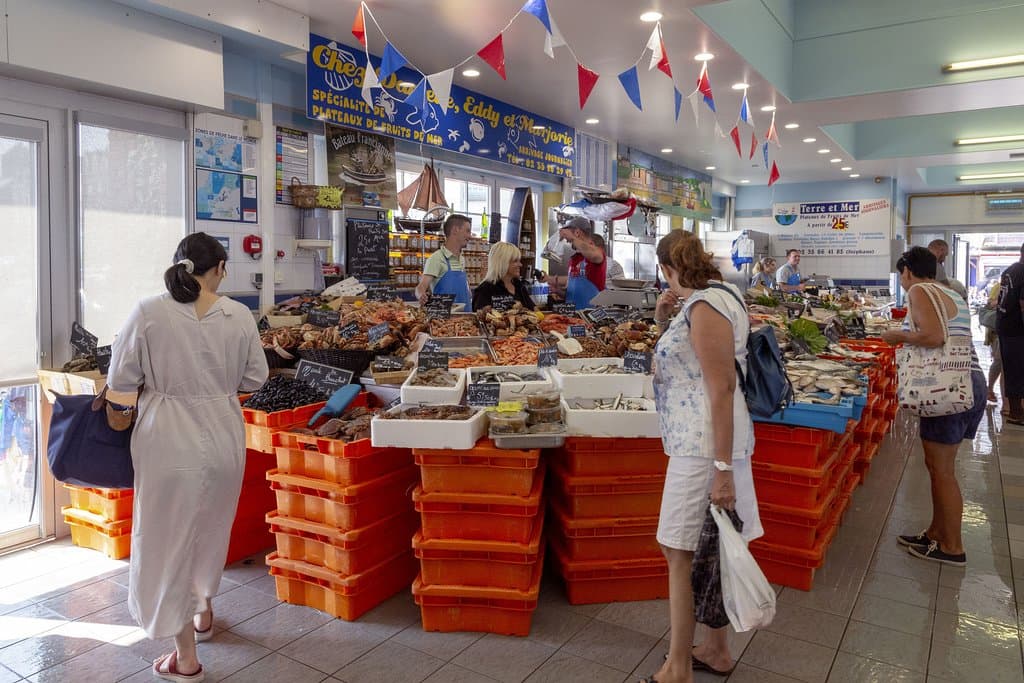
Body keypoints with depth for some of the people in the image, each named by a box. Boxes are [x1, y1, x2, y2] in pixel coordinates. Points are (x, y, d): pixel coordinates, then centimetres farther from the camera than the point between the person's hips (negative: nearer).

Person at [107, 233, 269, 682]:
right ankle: (203, 613, 45)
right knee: (211, 528, 23)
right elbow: (254, 378, 2)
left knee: (170, 535, 10)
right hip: (223, 435, 3)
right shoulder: (238, 315, -6)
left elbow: (121, 380, -6)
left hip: (169, 438, -3)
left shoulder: (148, 312, -12)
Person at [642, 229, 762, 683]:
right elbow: (684, 353, 27)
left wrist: (723, 468, -23)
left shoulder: (705, 306, -17)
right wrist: (663, 318, 6)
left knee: (680, 551, -3)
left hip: (705, 442, -10)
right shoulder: (715, 294, 14)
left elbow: (722, 388, -22)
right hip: (702, 439, 10)